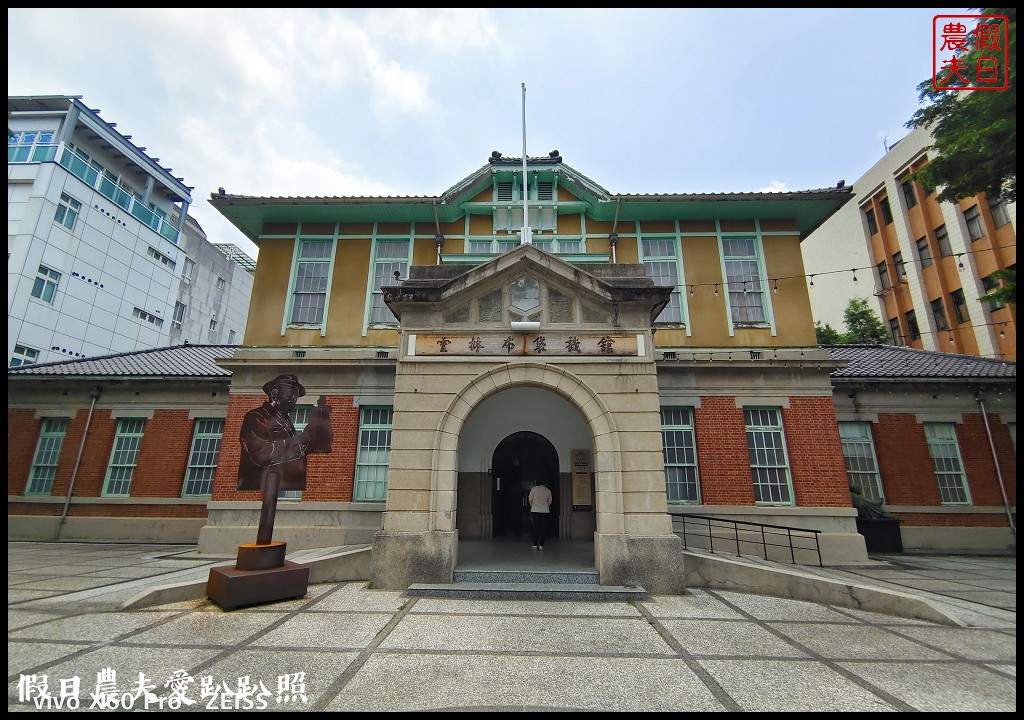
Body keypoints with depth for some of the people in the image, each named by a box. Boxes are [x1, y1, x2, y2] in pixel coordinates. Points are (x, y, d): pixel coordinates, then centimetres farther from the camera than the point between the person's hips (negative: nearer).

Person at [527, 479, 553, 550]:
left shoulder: (534, 489, 2)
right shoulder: (548, 491, 6)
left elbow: (530, 500, 0)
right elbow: (549, 502, 13)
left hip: (535, 510, 0)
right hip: (545, 511, 1)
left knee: (535, 528, 7)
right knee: (543, 528, 6)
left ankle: (535, 544, 8)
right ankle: (541, 545, 4)